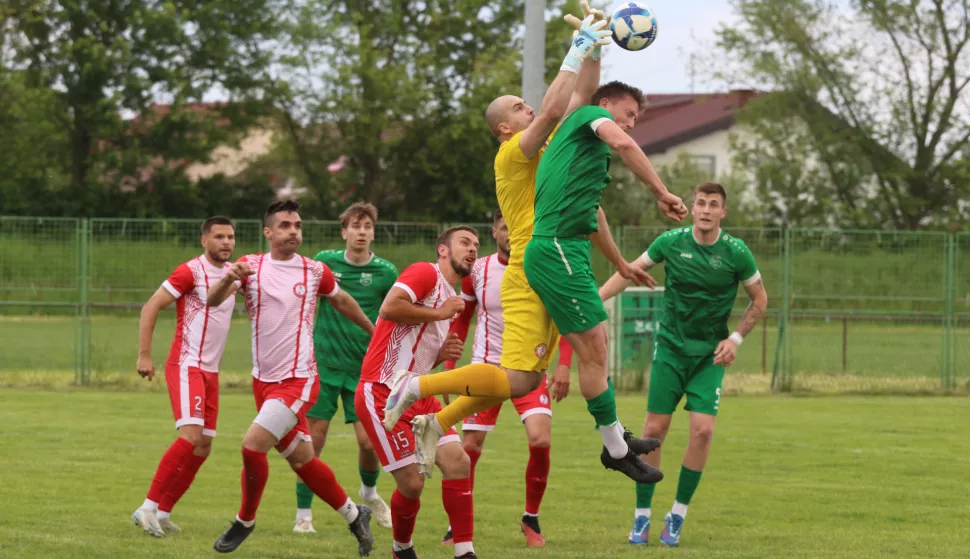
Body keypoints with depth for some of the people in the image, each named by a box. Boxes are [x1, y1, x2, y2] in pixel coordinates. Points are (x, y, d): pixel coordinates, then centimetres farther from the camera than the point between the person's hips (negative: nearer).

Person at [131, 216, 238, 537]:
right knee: (190, 436, -21)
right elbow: (151, 307, -13)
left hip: (210, 371, 8)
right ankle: (148, 508, -17)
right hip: (186, 366, -8)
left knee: (203, 447, 6)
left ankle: (162, 513, 13)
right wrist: (144, 355, -18)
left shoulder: (232, 271, 11)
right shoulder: (191, 271, -11)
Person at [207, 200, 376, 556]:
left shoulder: (315, 271, -2)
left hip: (299, 380, -3)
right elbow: (213, 301, -15)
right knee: (302, 461, 11)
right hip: (264, 380, 3)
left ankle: (245, 521, 2)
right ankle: (354, 515, 30)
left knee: (253, 445, -19)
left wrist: (374, 331, 28)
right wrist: (229, 278, -36)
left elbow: (342, 301, 18)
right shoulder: (251, 266, -1)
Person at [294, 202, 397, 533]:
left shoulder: (386, 273, -2)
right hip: (323, 365, 0)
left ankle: (369, 493, 26)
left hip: (363, 369, 0)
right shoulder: (325, 261, -1)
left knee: (369, 441, -5)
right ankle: (303, 514, 7)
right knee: (314, 441, -4)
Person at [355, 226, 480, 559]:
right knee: (412, 482, -10)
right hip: (383, 394, -9)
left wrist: (442, 355, 6)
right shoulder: (426, 274, -7)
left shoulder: (452, 301, 20)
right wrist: (439, 313, -15)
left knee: (458, 462, -8)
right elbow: (389, 308, -25)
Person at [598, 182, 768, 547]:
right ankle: (641, 517, 8)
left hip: (711, 353, -1)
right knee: (654, 429, -3)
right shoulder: (671, 242, -7)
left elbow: (759, 300, 5)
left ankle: (678, 515, 2)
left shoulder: (736, 252, -9)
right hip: (670, 348, 1)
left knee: (702, 430, -13)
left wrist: (736, 339, -5)